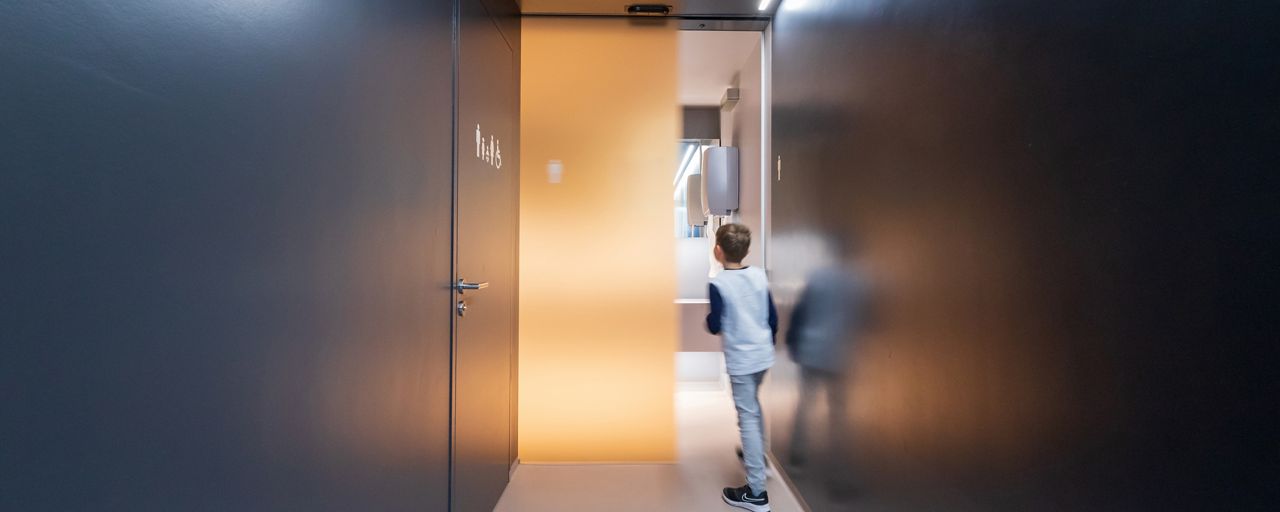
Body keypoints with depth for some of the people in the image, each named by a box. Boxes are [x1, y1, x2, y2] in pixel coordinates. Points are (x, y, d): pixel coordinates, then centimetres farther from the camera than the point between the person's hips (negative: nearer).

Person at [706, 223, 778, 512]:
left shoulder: (718, 284, -16)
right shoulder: (760, 276, 2)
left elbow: (715, 327, -13)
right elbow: (773, 318, 7)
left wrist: (706, 318, 9)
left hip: (740, 360, -7)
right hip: (764, 355, 7)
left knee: (747, 417, -2)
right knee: (753, 406, 27)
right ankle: (757, 454, 45)